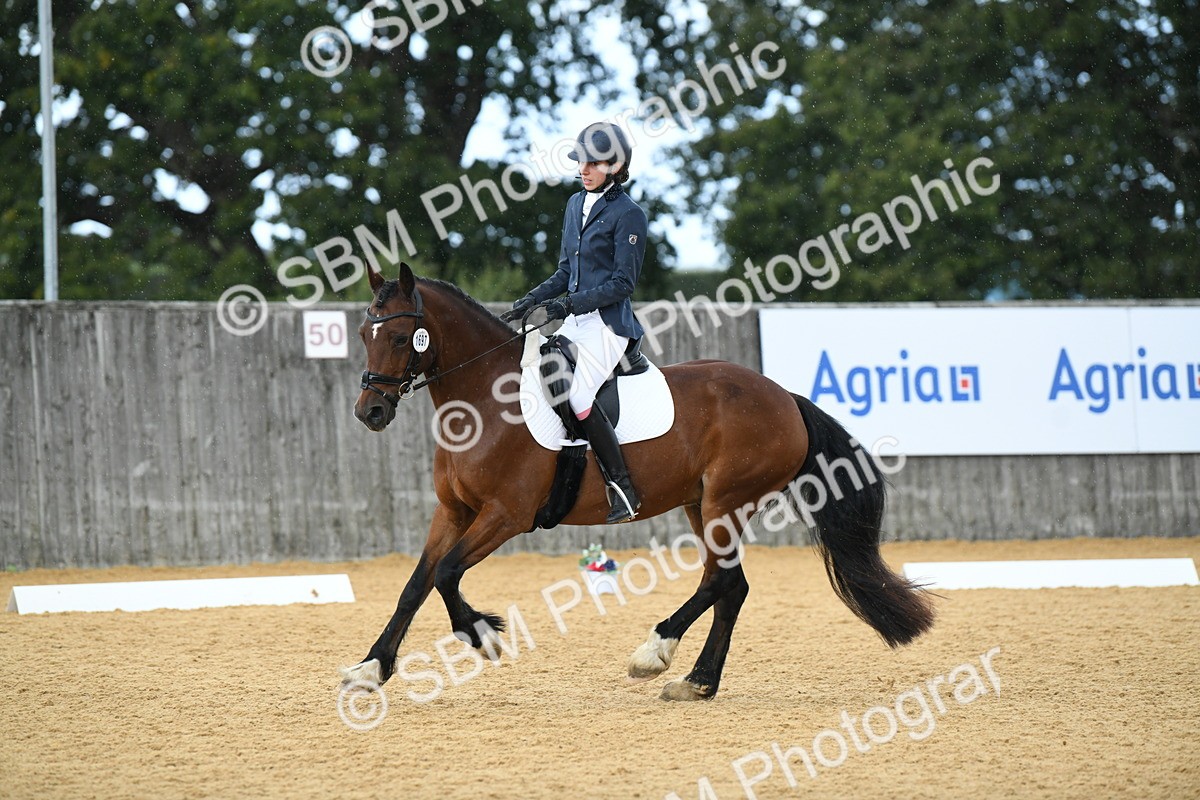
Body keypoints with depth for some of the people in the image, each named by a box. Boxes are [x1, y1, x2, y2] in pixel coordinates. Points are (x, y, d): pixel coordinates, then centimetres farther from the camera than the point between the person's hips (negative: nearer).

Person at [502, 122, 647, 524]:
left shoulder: (628, 215, -9)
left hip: (608, 321, -9)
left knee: (577, 395, -23)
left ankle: (624, 489, -15)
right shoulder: (576, 204, 15)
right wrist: (533, 299, 6)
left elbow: (622, 283, -13)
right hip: (577, 321, 9)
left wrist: (572, 303, -20)